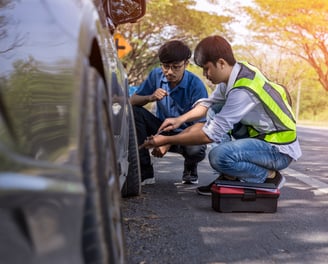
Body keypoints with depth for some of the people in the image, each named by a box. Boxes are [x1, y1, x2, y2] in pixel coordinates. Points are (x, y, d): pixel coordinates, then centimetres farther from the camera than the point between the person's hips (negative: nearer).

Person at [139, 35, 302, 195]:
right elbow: (209, 103, 13)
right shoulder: (236, 72, -1)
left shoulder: (243, 90, -28)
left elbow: (210, 135, -25)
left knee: (218, 156, -30)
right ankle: (229, 176, 5)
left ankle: (267, 175, -3)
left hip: (280, 150, -10)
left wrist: (166, 140, -17)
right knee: (215, 111, 9)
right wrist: (180, 119, -3)